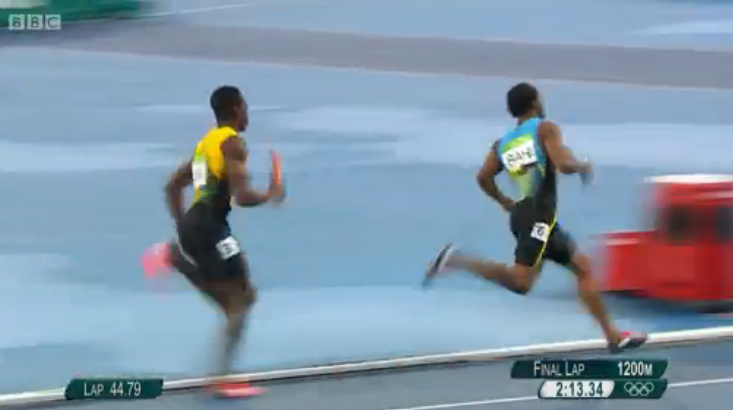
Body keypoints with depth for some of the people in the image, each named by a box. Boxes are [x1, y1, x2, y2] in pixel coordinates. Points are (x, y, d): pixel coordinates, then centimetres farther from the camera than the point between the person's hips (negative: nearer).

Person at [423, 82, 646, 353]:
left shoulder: (502, 144, 17)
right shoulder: (545, 130, 0)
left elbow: (484, 178, 4)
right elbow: (564, 165, -14)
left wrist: (504, 202, 19)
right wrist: (583, 167, 6)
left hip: (521, 215, 9)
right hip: (539, 215, -9)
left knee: (582, 267, 14)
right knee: (520, 282, -19)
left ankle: (613, 336, 14)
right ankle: (456, 260, -25)